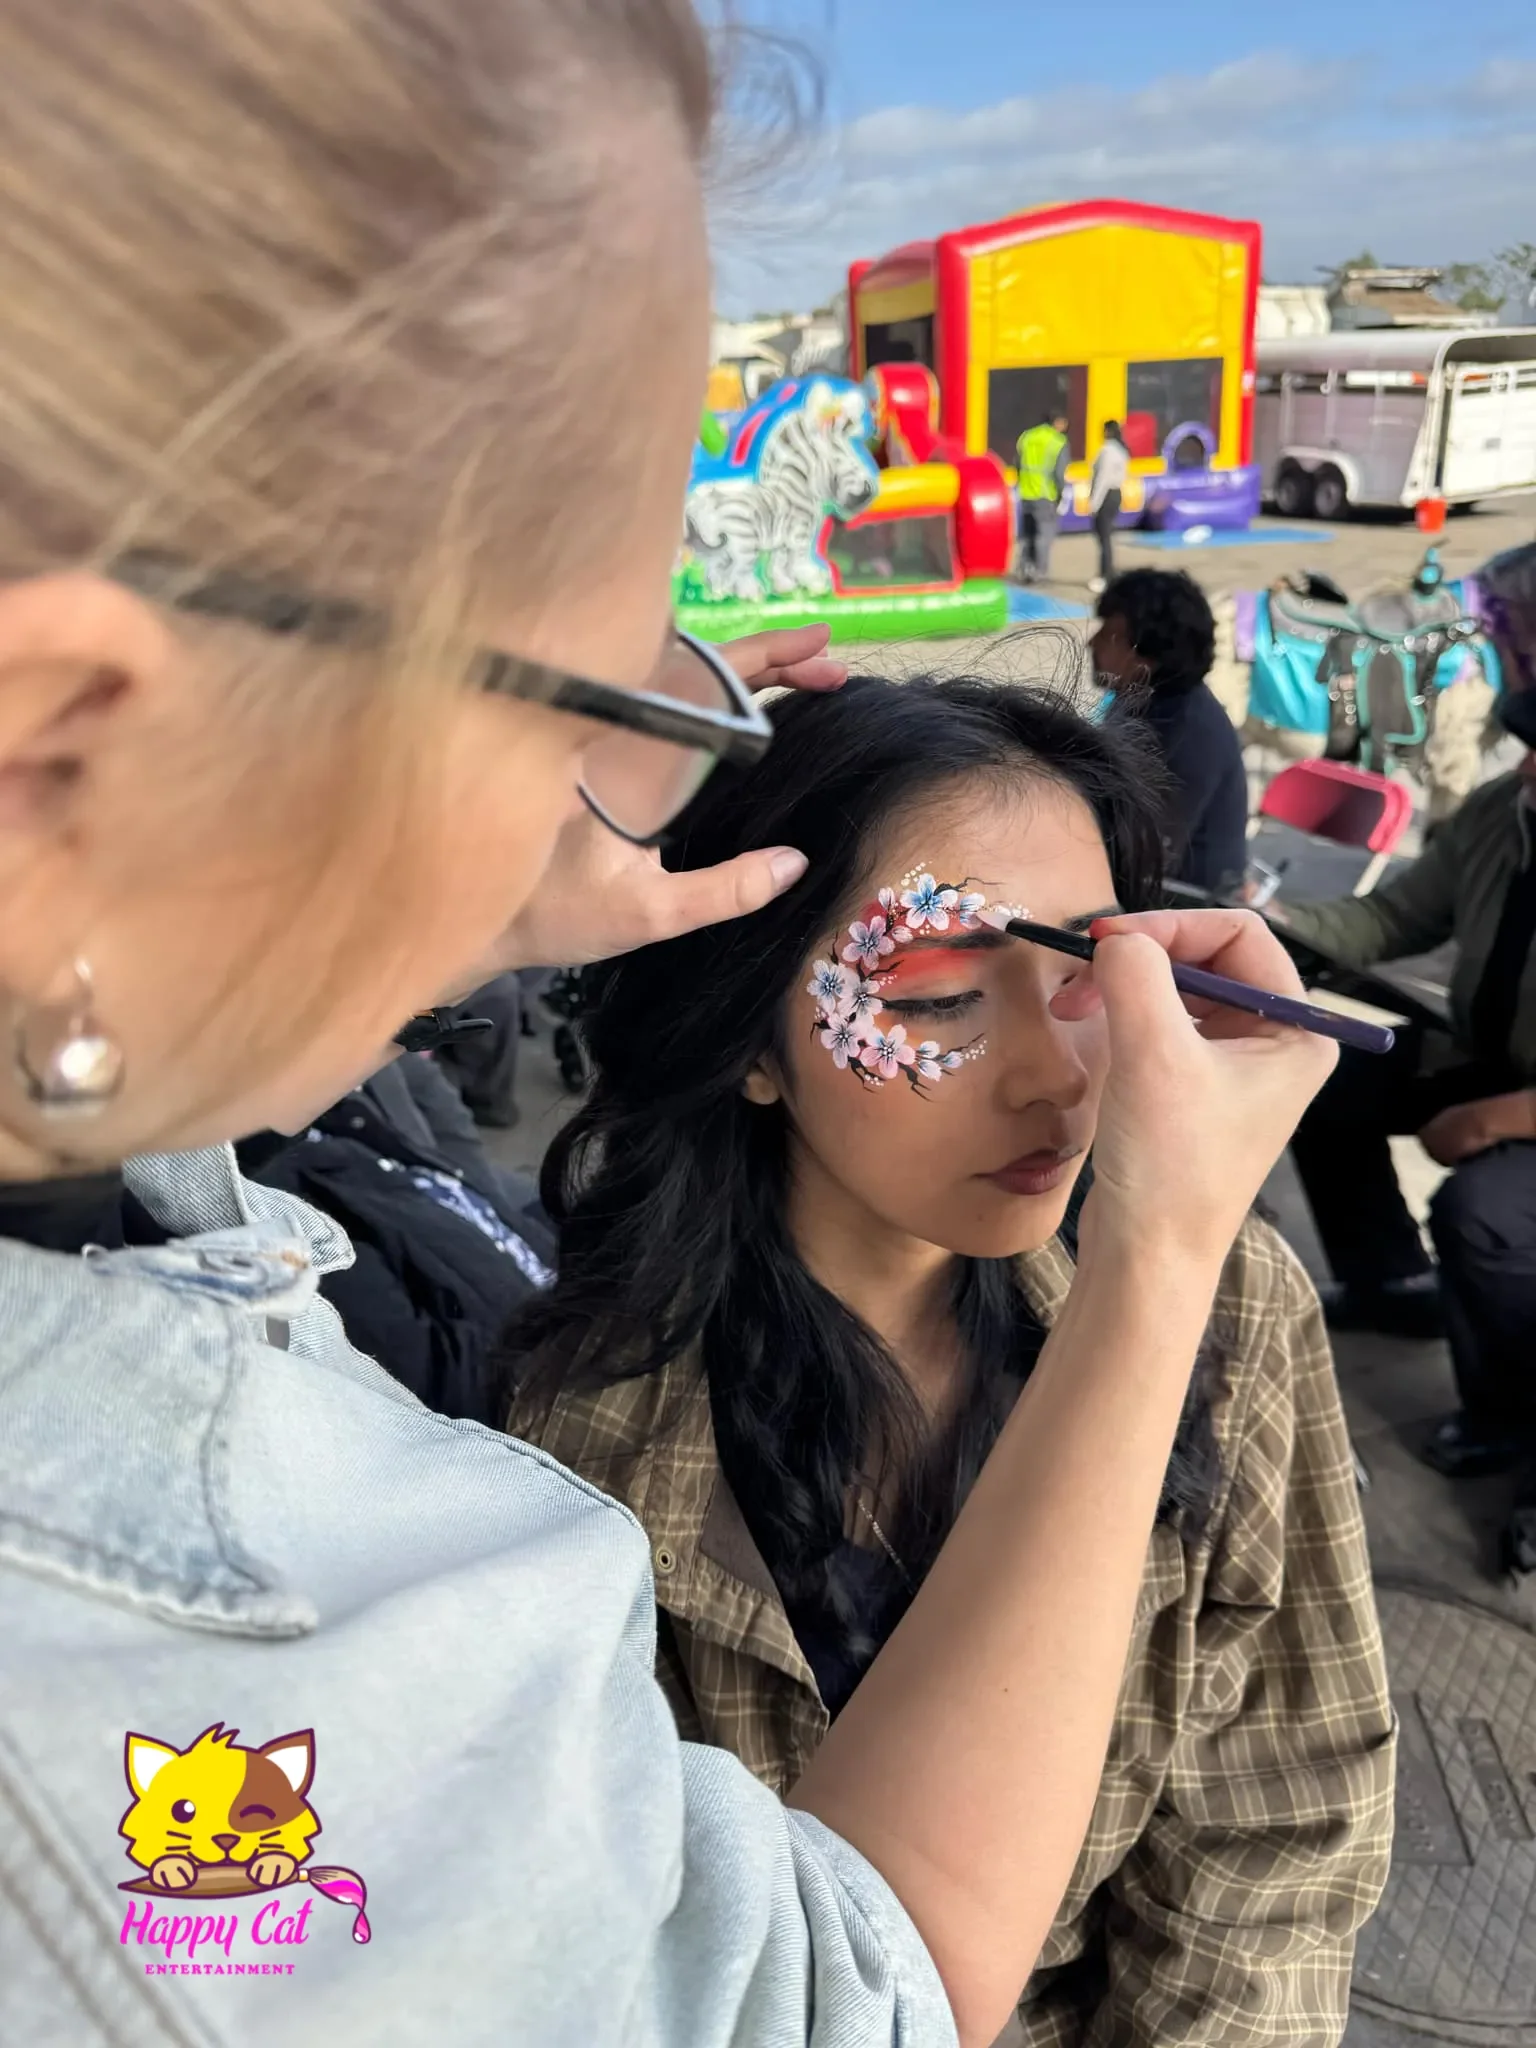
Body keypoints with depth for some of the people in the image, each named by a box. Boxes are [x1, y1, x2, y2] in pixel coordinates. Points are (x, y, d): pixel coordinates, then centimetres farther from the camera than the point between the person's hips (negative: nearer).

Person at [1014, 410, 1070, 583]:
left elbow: (1019, 465, 10)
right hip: (1046, 496, -4)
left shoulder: (1026, 437, 6)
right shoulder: (1060, 442, -9)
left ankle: (1024, 570, 15)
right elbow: (1059, 473, -14)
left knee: (1026, 534, 15)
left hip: (1026, 493, 4)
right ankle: (1039, 571, 6)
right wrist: (1062, 496, -3)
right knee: (1044, 534, 7)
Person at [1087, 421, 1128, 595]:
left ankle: (1106, 578, -6)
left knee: (1104, 536, -7)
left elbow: (1103, 477, -19)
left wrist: (1094, 501, -18)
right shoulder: (1122, 450, 13)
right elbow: (1121, 475, 14)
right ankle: (1108, 574, 19)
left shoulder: (1108, 450, -15)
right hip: (1116, 494, 9)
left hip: (1106, 495, -9)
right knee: (1106, 535, 15)